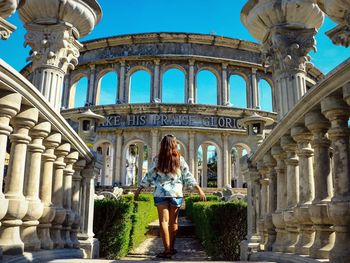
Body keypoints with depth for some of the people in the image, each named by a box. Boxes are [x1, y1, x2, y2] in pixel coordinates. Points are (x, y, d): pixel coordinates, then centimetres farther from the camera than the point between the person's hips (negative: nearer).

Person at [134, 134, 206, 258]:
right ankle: (171, 248, 19)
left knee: (164, 221, 0)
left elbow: (149, 176, 4)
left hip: (161, 193, -1)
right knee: (173, 222, 10)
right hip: (176, 193, 1)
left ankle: (167, 250, -2)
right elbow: (188, 176, 1)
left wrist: (139, 189, 13)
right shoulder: (179, 159, 1)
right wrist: (199, 189, 7)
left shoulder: (157, 159, 1)